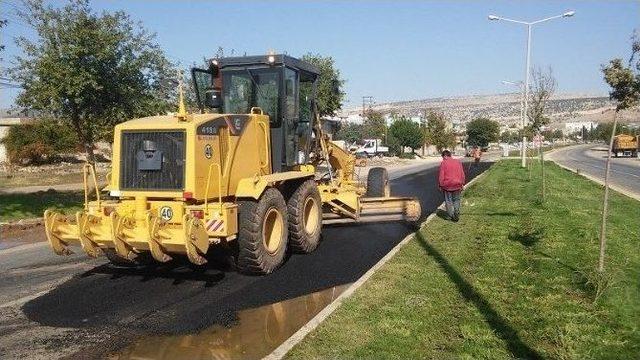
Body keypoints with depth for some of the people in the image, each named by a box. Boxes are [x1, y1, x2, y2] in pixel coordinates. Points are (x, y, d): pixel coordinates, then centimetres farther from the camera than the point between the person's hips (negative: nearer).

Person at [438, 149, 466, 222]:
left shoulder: (443, 163, -7)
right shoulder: (458, 162, 6)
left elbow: (441, 175, -8)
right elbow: (462, 174, 8)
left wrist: (440, 185, 1)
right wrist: (462, 184, 14)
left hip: (447, 185, -4)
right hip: (457, 184, 4)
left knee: (449, 201, 7)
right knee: (456, 200, 15)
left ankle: (451, 216, 8)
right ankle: (457, 216, 10)